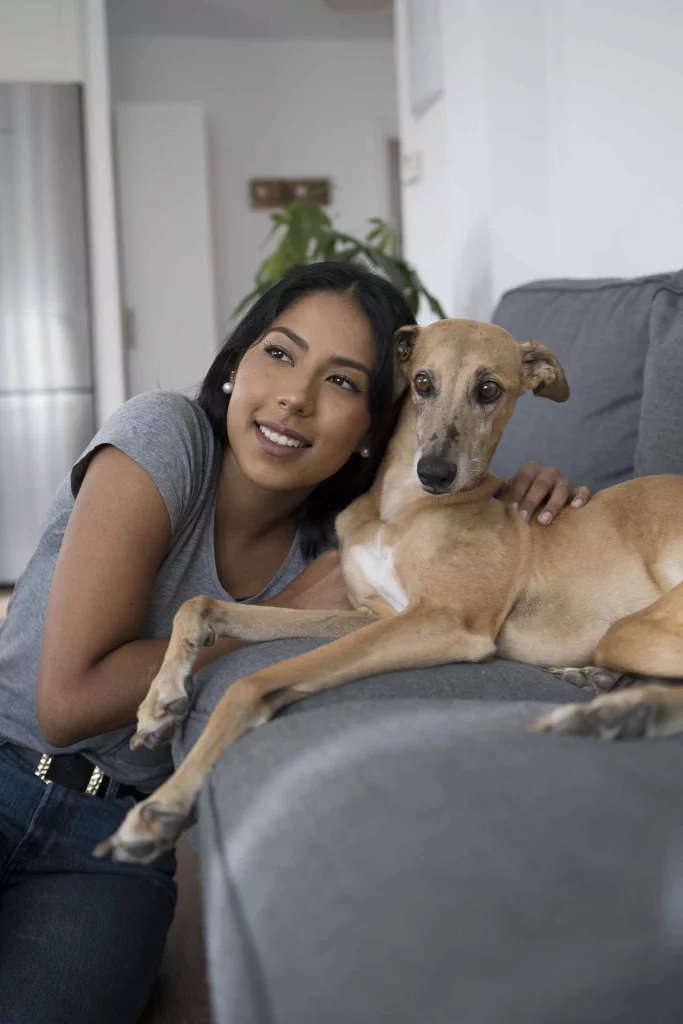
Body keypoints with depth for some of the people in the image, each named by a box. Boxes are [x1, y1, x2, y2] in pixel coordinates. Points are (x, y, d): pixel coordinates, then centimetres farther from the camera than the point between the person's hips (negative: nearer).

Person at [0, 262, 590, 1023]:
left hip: (111, 837, 3)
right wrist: (282, 615, -17)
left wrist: (527, 500, -7)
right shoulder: (163, 437, -16)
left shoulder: (337, 540, -2)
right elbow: (67, 702, -21)